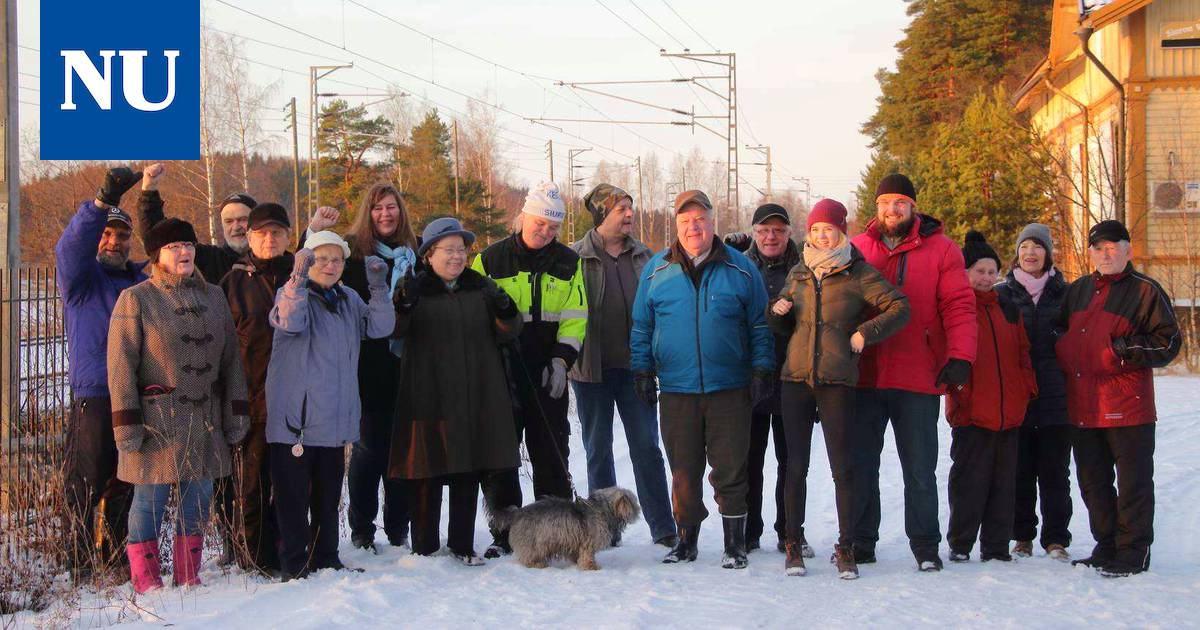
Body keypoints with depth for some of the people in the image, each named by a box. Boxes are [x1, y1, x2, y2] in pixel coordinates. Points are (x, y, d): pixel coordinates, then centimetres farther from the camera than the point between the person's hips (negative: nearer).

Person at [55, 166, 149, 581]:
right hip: (95, 395, -5)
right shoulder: (82, 276, 3)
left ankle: (117, 559, 23)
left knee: (127, 486, 12)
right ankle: (79, 566, -1)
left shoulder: (144, 280, 18)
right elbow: (71, 246, -19)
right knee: (85, 483, -5)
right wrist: (104, 200, -32)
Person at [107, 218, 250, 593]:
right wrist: (127, 423, -12)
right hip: (157, 420, -5)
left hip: (205, 420, 5)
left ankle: (189, 576, 18)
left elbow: (230, 358, 15)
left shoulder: (213, 297, 13)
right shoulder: (136, 299, -2)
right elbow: (121, 365, -6)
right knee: (150, 499, -2)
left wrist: (236, 414, 9)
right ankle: (145, 580, 7)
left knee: (199, 499, 7)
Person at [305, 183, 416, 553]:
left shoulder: (414, 253, 11)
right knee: (369, 447, 1)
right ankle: (361, 529, 12)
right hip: (368, 367, -3)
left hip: (404, 367, 3)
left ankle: (398, 528, 15)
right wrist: (315, 232, -17)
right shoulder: (352, 250, 2)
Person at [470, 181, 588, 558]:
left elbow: (574, 318, 6)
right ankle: (504, 536, 9)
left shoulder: (568, 262, 8)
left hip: (548, 375, 1)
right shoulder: (491, 259, 2)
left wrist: (561, 360, -6)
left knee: (552, 454, 3)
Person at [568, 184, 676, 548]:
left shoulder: (644, 256, 8)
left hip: (634, 366, 2)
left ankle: (663, 528, 6)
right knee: (598, 448, 7)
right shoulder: (575, 258, -3)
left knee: (647, 446, 2)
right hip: (592, 368, -2)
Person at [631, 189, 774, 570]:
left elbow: (759, 326, 8)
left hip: (730, 390, -1)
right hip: (676, 390, 1)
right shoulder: (657, 270, 7)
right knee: (684, 472, 6)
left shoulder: (740, 269, 4)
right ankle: (686, 540, 19)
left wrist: (762, 370, 2)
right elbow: (641, 327, 12)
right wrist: (642, 372, 7)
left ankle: (735, 545, 10)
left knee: (730, 471, 1)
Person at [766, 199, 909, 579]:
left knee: (842, 467, -2)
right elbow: (780, 327, 22)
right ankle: (793, 544, 11)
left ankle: (846, 548, 5)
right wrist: (777, 312, 1)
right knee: (796, 465, 4)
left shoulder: (858, 273, 1)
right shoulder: (798, 273, 13)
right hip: (796, 378, 3)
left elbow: (900, 308, -4)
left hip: (837, 380, -3)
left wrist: (865, 333, -11)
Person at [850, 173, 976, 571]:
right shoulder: (857, 249, 8)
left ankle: (925, 546, 15)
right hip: (864, 377, 2)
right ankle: (859, 542, 18)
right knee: (860, 465, 8)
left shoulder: (941, 250, 2)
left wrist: (960, 356, -17)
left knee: (920, 468, 6)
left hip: (918, 379, -2)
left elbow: (959, 307, -4)